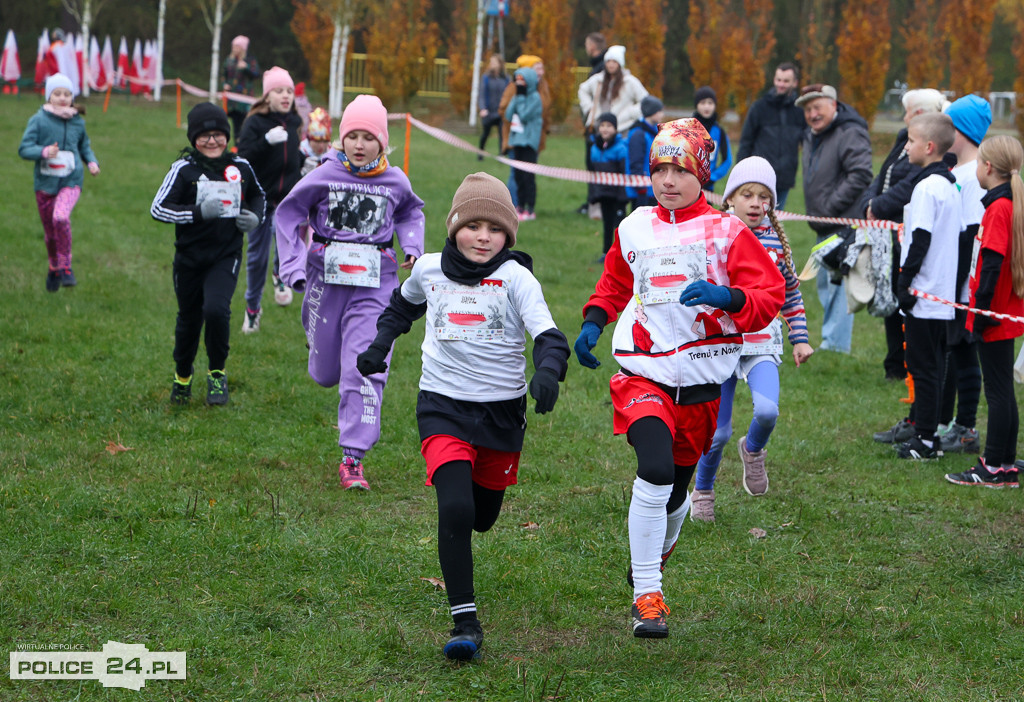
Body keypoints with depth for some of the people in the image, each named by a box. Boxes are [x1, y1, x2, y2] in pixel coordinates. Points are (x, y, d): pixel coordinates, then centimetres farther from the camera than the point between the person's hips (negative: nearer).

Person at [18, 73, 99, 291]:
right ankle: (54, 267, 39)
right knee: (50, 231, 11)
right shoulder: (38, 120, -6)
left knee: (61, 217, -28)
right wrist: (44, 152, -27)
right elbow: (24, 149, -10)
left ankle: (65, 266, -12)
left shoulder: (77, 121, 2)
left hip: (71, 180, -1)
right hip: (45, 181, 1)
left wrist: (92, 162, 1)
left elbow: (84, 146, 19)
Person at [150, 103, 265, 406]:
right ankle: (182, 376, 39)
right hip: (190, 258, 0)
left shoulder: (241, 167, 3)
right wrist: (198, 213, -24)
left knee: (216, 309, -23)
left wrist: (255, 216, 1)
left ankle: (218, 373, -1)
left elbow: (258, 196, 22)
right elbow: (158, 208, -13)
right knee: (189, 320, 12)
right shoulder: (184, 169, -7)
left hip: (226, 256, 0)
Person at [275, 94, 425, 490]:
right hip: (326, 280, 1)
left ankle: (352, 458, -8)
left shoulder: (395, 182, 1)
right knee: (325, 373, 11)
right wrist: (293, 267, -3)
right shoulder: (325, 176, -4)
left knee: (364, 369, -12)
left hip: (375, 285, 0)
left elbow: (410, 213, 23)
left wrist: (412, 247, 6)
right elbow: (288, 213, 6)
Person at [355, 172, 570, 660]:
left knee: (482, 517, 16)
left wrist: (547, 371, -42)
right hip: (443, 406, 0)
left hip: (502, 411, 0)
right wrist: (379, 346, 12)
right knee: (455, 509, -21)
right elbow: (404, 304, 24)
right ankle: (465, 621, -15)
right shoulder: (429, 270, 1)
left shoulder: (515, 277, -10)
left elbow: (547, 334, -22)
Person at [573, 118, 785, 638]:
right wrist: (594, 322, 9)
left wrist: (727, 297, -26)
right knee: (655, 471, -24)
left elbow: (770, 296, -8)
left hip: (700, 382, 0)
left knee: (675, 490, 12)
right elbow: (614, 285, 27)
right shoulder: (633, 229, 9)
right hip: (643, 373, 0)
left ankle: (654, 553, 46)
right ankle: (646, 595, -17)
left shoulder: (726, 232, -1)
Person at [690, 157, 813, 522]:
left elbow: (791, 293, 15)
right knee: (718, 432, -1)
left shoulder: (776, 242, 4)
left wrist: (800, 338, 12)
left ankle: (753, 450, 11)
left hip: (761, 342, 1)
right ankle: (702, 490, 27)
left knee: (767, 410, -24)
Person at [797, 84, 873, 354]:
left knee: (838, 283, -12)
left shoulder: (851, 134, -14)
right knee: (825, 284, 16)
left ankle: (835, 343, -12)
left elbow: (861, 175, -24)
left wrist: (831, 206, -21)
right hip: (823, 228, 10)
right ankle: (831, 339, 25)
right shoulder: (812, 137, 16)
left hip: (844, 226, -10)